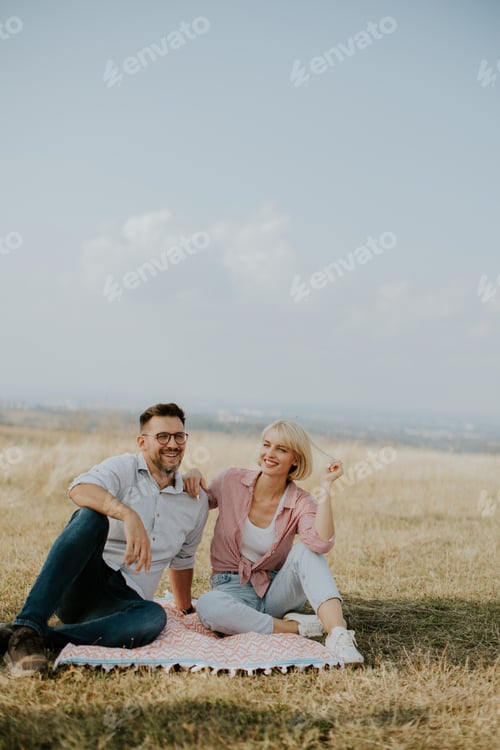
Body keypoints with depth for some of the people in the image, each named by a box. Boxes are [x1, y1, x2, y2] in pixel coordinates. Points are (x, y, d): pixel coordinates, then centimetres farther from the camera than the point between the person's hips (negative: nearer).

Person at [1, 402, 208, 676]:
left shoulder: (197, 502, 13)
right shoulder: (123, 468, -1)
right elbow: (80, 489, -24)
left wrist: (186, 609, 36)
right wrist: (129, 516, -40)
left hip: (122, 602, 3)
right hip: (78, 589, -3)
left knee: (154, 617, -34)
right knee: (92, 515, -33)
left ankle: (42, 637, -36)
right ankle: (27, 627, -42)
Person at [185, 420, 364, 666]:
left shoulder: (301, 504, -8)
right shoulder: (232, 480, -5)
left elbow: (321, 544, -29)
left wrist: (325, 487, -27)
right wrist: (192, 477, -11)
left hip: (276, 590, 0)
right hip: (233, 588, 0)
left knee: (306, 552, -30)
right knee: (208, 607, -37)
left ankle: (338, 634, -43)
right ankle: (297, 626, -25)